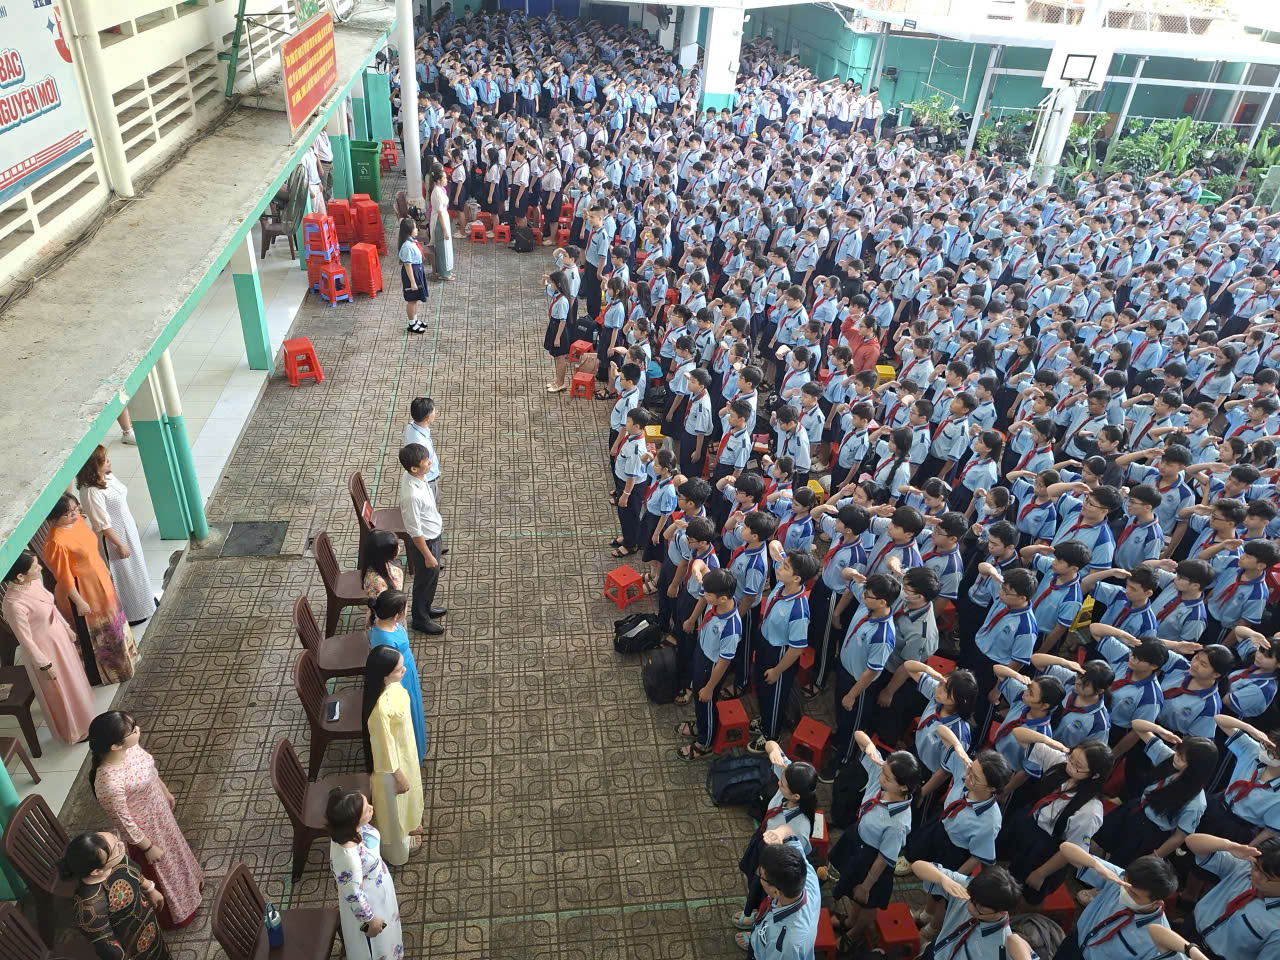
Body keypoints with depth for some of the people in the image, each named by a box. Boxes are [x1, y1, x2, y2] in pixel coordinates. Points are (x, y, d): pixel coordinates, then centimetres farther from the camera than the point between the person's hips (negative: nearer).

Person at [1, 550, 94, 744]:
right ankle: (74, 731, 40)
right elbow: (26, 640, -24)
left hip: (58, 636, 7)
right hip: (44, 648, -7)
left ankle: (81, 710, 57)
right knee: (60, 692, 16)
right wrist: (45, 665, -14)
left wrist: (66, 627, 18)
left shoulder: (34, 581, -13)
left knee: (72, 677, 31)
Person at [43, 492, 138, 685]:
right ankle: (98, 673, 35)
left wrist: (105, 573, 18)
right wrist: (79, 602, -17)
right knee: (93, 632, 13)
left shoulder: (76, 520, -8)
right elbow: (64, 577, -24)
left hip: (99, 582, 8)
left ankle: (120, 654, 52)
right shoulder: (57, 543, -33)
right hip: (83, 591, -8)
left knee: (109, 621, 28)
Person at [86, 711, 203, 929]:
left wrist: (165, 791, 17)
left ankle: (186, 882, 63)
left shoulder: (129, 746, -20)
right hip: (143, 831, -6)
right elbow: (124, 822, -27)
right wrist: (148, 847, -13)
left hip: (159, 814, 6)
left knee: (173, 851, 33)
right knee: (159, 873, 22)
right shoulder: (109, 783, -42)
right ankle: (173, 914, 50)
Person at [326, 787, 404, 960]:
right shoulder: (347, 855, -44)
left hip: (378, 887, 7)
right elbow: (353, 895, -29)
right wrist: (370, 920, -13)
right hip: (367, 901, -7)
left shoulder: (353, 826, -23)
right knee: (373, 945, 24)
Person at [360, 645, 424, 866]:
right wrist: (399, 776, -13)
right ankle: (398, 845, 50)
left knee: (407, 795, 33)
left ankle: (408, 825, 61)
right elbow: (385, 747, -27)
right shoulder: (380, 708, -41)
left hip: (404, 751, 7)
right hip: (391, 761, -7)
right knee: (394, 804, 23)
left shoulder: (392, 685, -17)